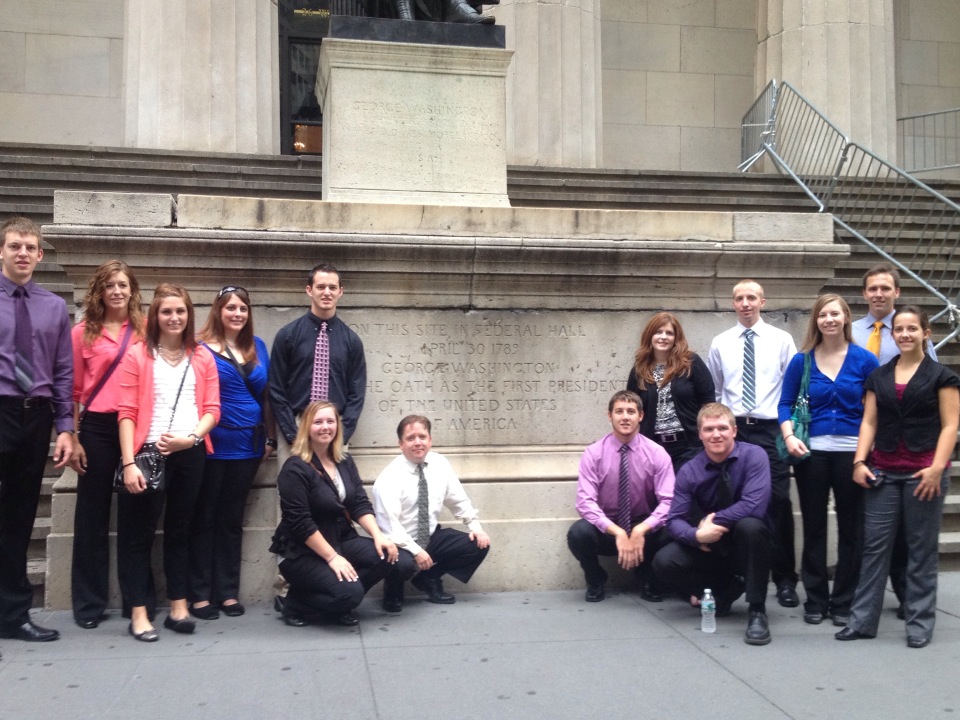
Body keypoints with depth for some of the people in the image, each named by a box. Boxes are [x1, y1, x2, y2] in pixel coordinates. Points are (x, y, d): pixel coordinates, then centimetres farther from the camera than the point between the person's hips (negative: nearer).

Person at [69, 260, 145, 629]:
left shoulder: (146, 332, 6)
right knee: (92, 514, 6)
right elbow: (73, 390, 4)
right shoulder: (82, 333, 4)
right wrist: (72, 438, 0)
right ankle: (89, 602, 16)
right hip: (96, 428, -1)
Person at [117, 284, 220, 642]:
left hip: (191, 453, 3)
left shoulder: (202, 357, 10)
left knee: (180, 531, 11)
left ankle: (179, 608, 17)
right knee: (139, 533, 0)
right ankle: (138, 613, 6)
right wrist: (129, 462, -14)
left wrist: (190, 437, -13)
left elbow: (212, 409, 5)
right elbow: (127, 412, -6)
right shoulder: (137, 355, 0)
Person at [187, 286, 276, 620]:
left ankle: (227, 592, 18)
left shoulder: (257, 346, 10)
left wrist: (270, 437, 10)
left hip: (247, 445, 5)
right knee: (204, 519, 5)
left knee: (232, 519, 11)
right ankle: (200, 594, 12)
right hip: (213, 446, -4)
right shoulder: (201, 349, -5)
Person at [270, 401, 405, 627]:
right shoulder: (295, 468, -14)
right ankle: (296, 604, -2)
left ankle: (340, 602, 1)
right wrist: (332, 557, -22)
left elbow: (360, 505, 3)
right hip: (302, 553, -7)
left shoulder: (345, 462, 8)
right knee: (349, 592, -28)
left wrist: (378, 535, -14)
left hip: (342, 540, 7)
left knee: (392, 557, -16)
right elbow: (300, 524, -19)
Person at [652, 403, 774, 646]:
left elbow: (754, 505, -28)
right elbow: (674, 520, -12)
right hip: (708, 548, 3)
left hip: (746, 544, -3)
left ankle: (757, 611, -22)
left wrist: (713, 521, -22)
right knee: (664, 562, -23)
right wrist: (697, 535, -33)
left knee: (749, 525, -37)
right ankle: (725, 589, 4)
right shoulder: (689, 471, -7)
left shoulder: (753, 456, -15)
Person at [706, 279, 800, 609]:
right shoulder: (720, 344, 8)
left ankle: (785, 580, 8)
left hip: (771, 430, -2)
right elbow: (714, 392, 12)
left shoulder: (781, 340, 3)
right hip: (732, 430, 2)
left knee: (778, 503, -3)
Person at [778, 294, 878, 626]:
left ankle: (843, 602, 18)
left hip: (852, 453, 0)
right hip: (811, 452, 1)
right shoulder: (801, 361, 3)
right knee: (814, 527, 8)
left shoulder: (864, 360, 0)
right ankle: (815, 600, 18)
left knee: (851, 528, 6)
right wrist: (789, 436, -11)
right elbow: (785, 404, 5)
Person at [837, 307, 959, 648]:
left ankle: (920, 623, 15)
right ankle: (862, 619, 9)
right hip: (883, 471, 3)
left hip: (923, 471, -3)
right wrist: (860, 461, -3)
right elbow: (869, 422, 10)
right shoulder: (878, 376, 12)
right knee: (874, 545, 3)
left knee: (921, 549, 5)